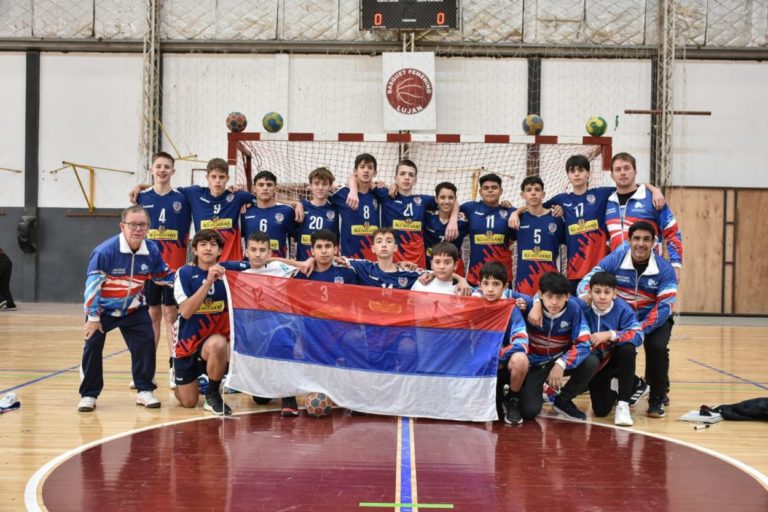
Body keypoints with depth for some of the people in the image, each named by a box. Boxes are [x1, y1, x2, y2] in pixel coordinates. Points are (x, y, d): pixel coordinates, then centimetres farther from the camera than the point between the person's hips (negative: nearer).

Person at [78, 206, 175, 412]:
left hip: (134, 309, 3)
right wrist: (93, 317, -21)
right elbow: (92, 284, -22)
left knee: (146, 342, -8)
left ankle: (144, 390, 6)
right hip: (103, 308, -3)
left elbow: (166, 276, 4)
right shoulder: (105, 251, -27)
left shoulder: (152, 251, -14)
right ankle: (88, 394, 3)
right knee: (93, 345, -11)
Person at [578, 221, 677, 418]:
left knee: (657, 346, -30)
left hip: (654, 319, -1)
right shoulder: (614, 260, -12)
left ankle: (657, 399, -4)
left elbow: (664, 307, -20)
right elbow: (587, 281, -13)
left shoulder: (664, 269, -14)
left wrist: (639, 330, -33)